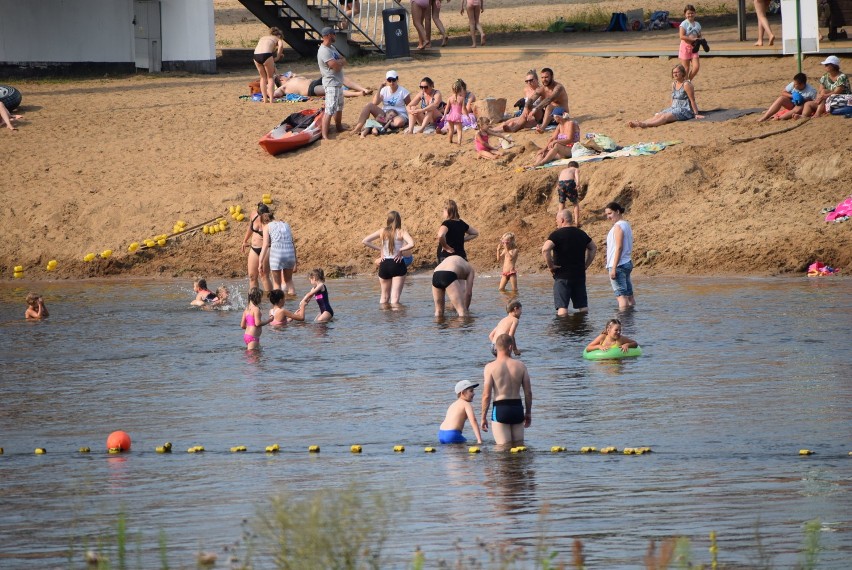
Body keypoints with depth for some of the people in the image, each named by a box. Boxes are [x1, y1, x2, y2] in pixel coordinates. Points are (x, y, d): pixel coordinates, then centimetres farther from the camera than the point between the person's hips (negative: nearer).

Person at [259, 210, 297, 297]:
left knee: (277, 283, 10)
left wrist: (260, 262, -8)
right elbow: (293, 244, 16)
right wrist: (295, 260, 20)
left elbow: (265, 245, -5)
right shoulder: (286, 225, 18)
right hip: (290, 253, 4)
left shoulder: (267, 227, 6)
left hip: (276, 253, -4)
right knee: (288, 280, 24)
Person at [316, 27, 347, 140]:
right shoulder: (324, 51, -21)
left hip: (338, 83, 10)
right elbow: (336, 66, -26)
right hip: (331, 84, -10)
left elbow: (344, 61, 9)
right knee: (330, 110, -16)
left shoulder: (332, 48, 11)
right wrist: (341, 61, -4)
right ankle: (324, 136, -21)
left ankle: (339, 127, 43)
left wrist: (338, 62, -13)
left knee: (339, 107, 25)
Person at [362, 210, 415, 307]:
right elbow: (411, 244, -22)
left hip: (384, 265, 3)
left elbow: (364, 241, 4)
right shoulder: (401, 232, -5)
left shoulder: (382, 231, 4)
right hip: (397, 265, -3)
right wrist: (401, 250, -7)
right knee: (395, 299, -6)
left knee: (384, 297, 18)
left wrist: (379, 249, 5)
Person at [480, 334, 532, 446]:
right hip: (517, 408, 3)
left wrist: (483, 417, -1)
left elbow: (486, 395, -9)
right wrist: (528, 413, 18)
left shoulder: (491, 367, -7)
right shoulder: (520, 366, 2)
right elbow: (528, 392, 5)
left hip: (500, 409, -3)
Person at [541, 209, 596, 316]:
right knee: (583, 307, 12)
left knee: (562, 308, -8)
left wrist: (550, 266, -14)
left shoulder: (557, 234, -10)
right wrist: (586, 265, 18)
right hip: (580, 275, 6)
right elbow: (593, 248, 23)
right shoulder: (581, 234, 10)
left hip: (562, 276, -6)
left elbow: (545, 249, -25)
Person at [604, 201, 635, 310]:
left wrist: (614, 268, -21)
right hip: (627, 263, 10)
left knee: (621, 295, -12)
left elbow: (619, 247, -19)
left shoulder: (618, 227, -13)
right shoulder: (627, 225, 16)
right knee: (629, 295, 10)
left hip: (619, 265, -10)